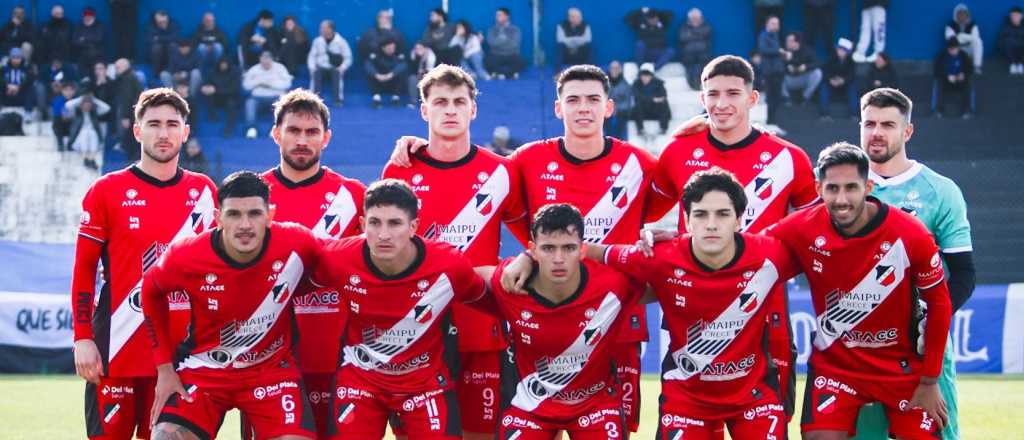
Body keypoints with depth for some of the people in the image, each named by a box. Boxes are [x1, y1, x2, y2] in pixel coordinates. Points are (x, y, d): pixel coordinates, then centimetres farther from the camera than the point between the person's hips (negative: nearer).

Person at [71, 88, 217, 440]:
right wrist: (82, 339, -6)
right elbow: (83, 269, 1)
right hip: (118, 352, -3)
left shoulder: (203, 192, 9)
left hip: (183, 354, 3)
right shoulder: (106, 191, 1)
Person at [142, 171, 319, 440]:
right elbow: (151, 293, 3)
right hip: (203, 367, 0)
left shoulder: (297, 244, -19)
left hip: (271, 367, 1)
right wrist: (164, 367, 1)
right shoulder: (186, 256, -19)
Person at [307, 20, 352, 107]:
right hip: (321, 67, 2)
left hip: (335, 69, -2)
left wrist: (341, 68, -17)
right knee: (316, 72, -33)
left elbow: (348, 58, -1)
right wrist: (312, 67, -8)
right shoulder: (317, 41, 7)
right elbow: (311, 56, 10)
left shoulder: (341, 41, -2)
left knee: (337, 73, -37)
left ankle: (338, 99, -33)